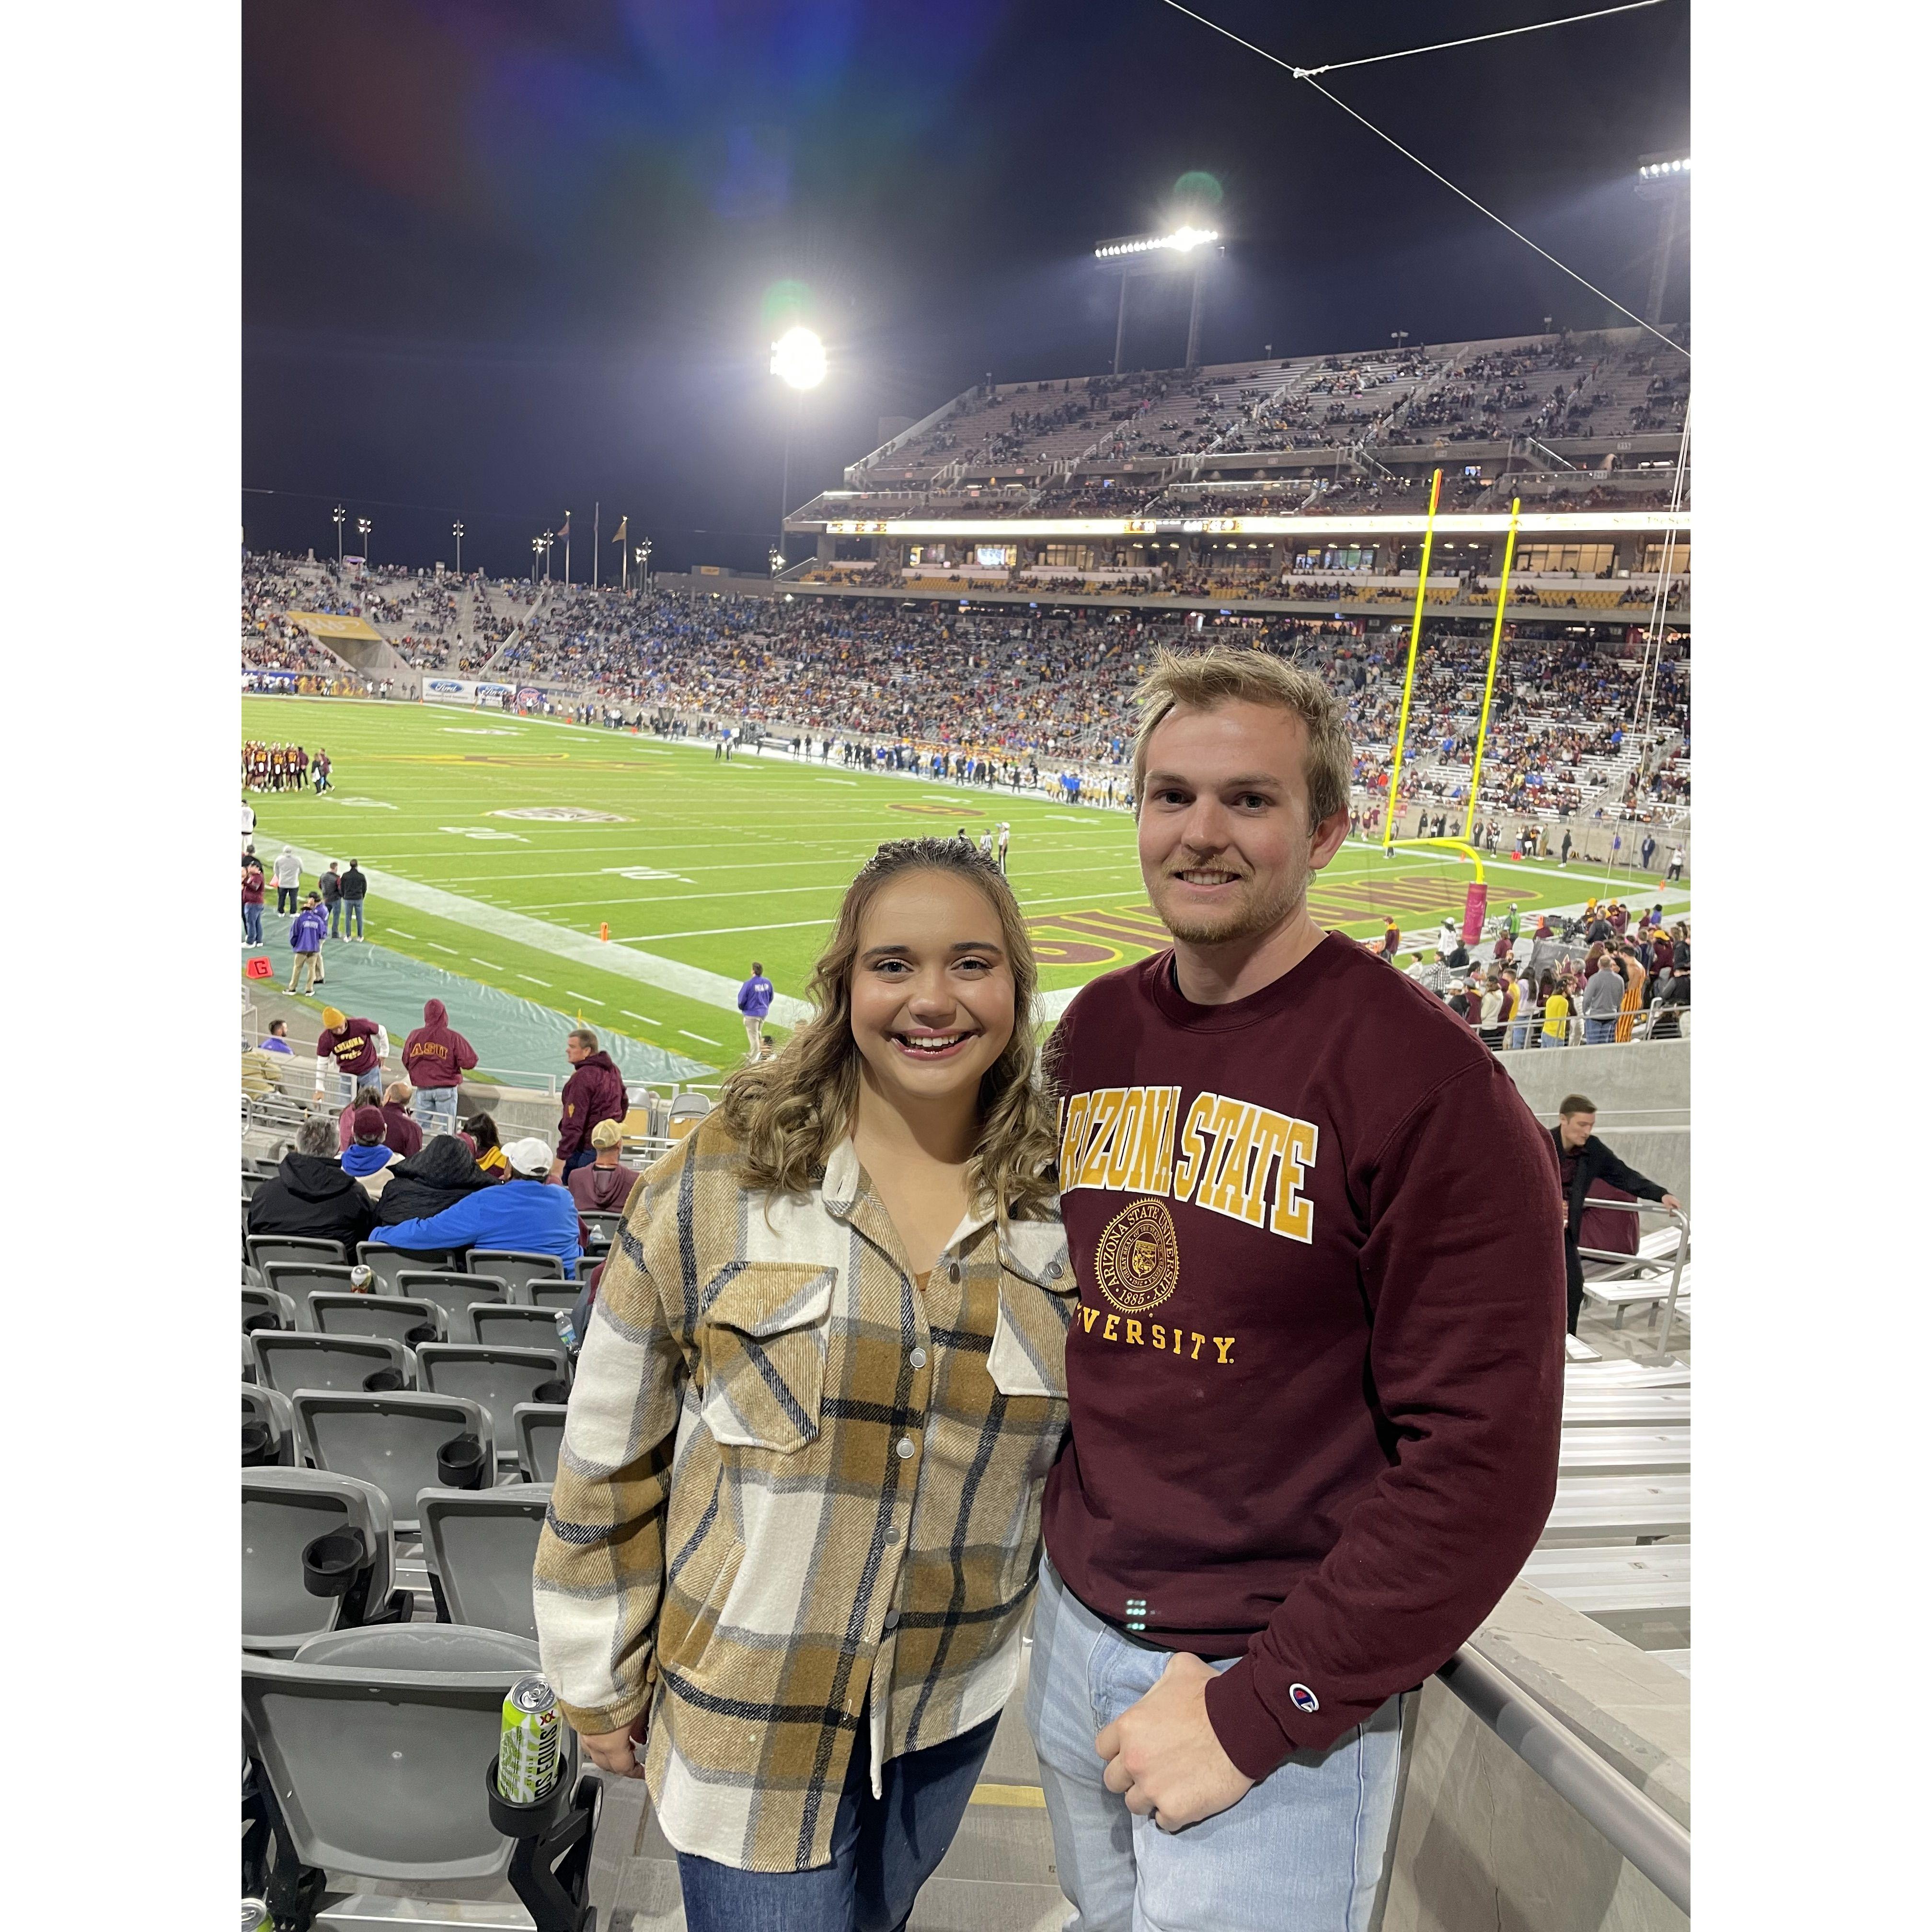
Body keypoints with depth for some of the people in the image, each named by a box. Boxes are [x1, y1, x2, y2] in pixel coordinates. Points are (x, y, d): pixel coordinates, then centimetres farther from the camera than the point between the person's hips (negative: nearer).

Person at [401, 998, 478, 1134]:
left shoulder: (415, 1036, -2)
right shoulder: (453, 1037, -11)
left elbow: (406, 1062, 7)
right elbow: (469, 1062, -13)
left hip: (423, 1090, 3)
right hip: (446, 1090, -3)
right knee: (446, 1130, 4)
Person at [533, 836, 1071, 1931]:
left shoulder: (1060, 1200, -8)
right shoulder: (720, 1182, -16)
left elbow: (1092, 1434, 6)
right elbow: (611, 1455, -8)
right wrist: (600, 1684, -1)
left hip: (955, 1698, 4)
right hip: (747, 1706, -3)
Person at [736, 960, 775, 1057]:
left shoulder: (749, 984, -21)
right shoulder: (767, 983, -5)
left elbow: (742, 999, -13)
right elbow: (771, 998, 7)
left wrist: (741, 1009, 7)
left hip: (751, 1014, -6)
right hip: (764, 1013, 6)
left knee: (753, 1036, 2)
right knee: (758, 1034, 23)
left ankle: (754, 1059, 4)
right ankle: (753, 1053, 38)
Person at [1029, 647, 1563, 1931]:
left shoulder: (1428, 1083, -19)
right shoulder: (1095, 1031, 1)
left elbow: (1482, 1459, -20)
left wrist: (1259, 1710, -17)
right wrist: (1071, 1546, 8)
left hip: (1286, 1688, -6)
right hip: (1074, 1626, 6)